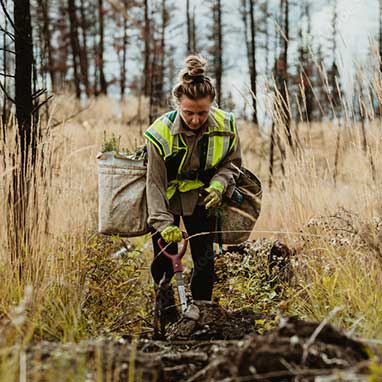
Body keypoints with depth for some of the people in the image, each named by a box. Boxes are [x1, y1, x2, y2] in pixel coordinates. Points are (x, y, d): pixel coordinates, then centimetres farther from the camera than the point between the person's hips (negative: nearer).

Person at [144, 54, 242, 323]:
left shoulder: (226, 126, -19)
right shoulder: (161, 132, -26)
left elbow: (232, 163, -1)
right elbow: (155, 182, -21)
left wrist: (219, 185, -22)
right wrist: (163, 222, -29)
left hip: (202, 200, 2)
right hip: (167, 201, -2)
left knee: (205, 260, -1)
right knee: (165, 262, 0)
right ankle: (167, 315, 16)